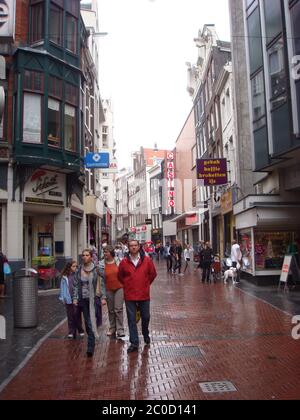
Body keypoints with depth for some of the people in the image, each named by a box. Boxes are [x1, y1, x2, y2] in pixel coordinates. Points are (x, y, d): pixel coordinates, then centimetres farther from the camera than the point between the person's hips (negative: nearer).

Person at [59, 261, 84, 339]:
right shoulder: (65, 277, 2)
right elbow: (63, 288, 7)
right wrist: (63, 298, 2)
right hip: (69, 299, 1)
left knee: (77, 315, 2)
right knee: (70, 316, 8)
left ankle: (80, 330, 16)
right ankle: (71, 332, 17)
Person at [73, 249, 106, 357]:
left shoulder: (96, 269, -2)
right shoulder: (79, 270, 6)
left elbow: (102, 284, 1)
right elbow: (76, 285, 9)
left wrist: (103, 297, -4)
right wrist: (75, 298, 1)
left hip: (94, 298, -3)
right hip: (83, 299, 3)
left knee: (92, 322, -10)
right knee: (87, 322, 8)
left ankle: (90, 347, -10)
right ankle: (91, 340, 27)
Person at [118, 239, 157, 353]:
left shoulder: (147, 260, -3)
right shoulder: (124, 262, -3)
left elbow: (153, 274, 9)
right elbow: (120, 276, 11)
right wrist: (128, 285, 9)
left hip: (144, 295, 1)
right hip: (129, 296, 0)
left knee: (146, 317, 13)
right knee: (132, 319, 3)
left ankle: (146, 335, 40)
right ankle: (134, 343, 11)